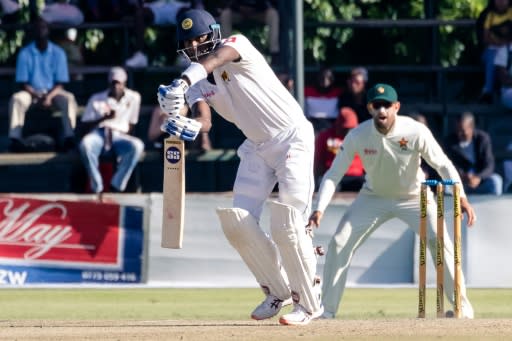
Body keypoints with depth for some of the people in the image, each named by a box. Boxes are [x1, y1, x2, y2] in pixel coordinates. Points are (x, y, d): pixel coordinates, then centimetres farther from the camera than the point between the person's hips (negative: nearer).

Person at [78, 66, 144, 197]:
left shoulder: (133, 98, 9)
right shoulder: (97, 99, 6)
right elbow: (85, 126, 1)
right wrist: (104, 118, -15)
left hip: (119, 136, 1)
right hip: (98, 135, -1)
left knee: (137, 145, -34)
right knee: (85, 144, -38)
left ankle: (116, 186, -30)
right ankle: (97, 188, -29)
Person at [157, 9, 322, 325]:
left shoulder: (236, 45, -14)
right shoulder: (197, 85, 4)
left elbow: (216, 58, -38)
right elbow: (204, 121, -14)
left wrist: (182, 81, -58)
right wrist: (187, 126, -40)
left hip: (292, 137, -7)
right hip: (257, 146, 7)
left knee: (287, 225, -15)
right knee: (237, 223, -3)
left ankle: (309, 302, 0)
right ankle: (277, 291, 15)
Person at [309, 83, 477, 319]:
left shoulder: (416, 132, -26)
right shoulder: (357, 136, -21)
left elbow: (443, 165, -20)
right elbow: (334, 174, -16)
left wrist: (462, 198, -34)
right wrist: (319, 209, -29)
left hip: (414, 196, -2)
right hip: (373, 198, 2)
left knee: (440, 242, -20)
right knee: (339, 244, -9)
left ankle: (462, 306, -5)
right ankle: (326, 309, 3)